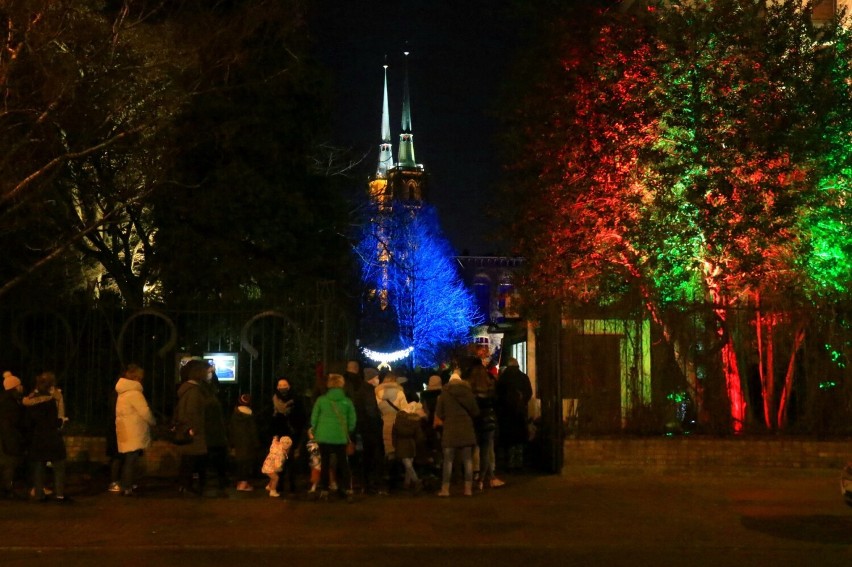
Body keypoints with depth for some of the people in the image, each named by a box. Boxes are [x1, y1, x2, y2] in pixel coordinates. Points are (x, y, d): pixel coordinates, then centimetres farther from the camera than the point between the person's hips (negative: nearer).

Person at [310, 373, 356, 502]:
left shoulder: (321, 400, -5)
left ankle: (324, 491, 10)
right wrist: (348, 433, 18)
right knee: (343, 464, 10)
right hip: (340, 438, 0)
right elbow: (352, 421, 1)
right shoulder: (347, 402, -4)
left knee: (325, 464, 11)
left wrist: (315, 433, 16)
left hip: (324, 437, 0)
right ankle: (348, 491, 3)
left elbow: (314, 419, 0)